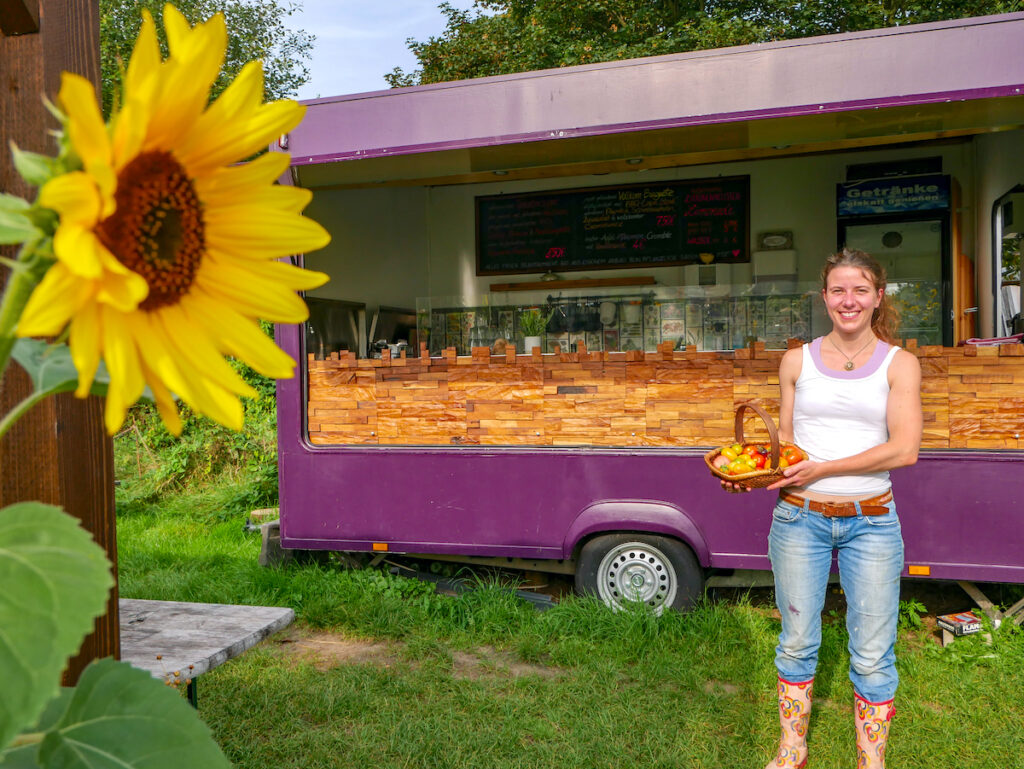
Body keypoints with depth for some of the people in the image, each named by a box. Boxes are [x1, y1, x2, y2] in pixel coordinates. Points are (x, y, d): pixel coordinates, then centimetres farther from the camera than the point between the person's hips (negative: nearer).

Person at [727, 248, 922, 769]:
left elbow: (905, 449, -10)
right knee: (797, 643, 13)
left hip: (870, 520, -1)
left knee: (872, 656, 7)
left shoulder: (899, 364, 1)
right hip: (799, 517, 1)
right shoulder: (797, 361, 6)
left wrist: (823, 468, -16)